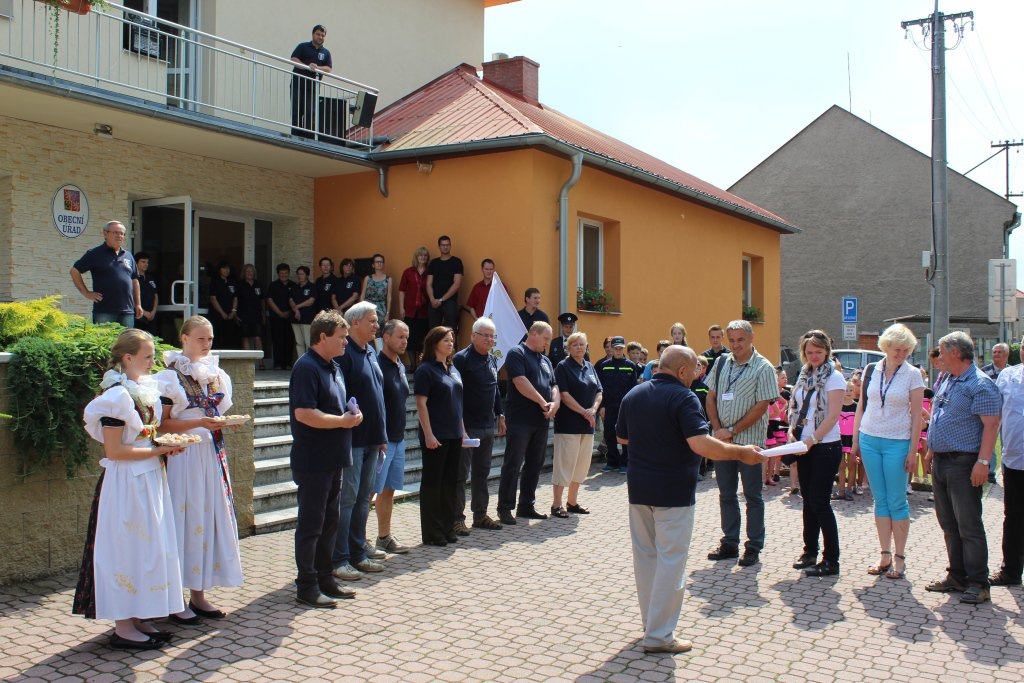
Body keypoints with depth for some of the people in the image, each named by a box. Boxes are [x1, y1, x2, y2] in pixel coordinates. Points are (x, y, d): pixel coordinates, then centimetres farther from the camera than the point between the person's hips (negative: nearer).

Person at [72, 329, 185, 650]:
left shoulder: (145, 389, 11)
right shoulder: (117, 395, -16)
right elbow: (114, 450, -20)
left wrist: (166, 445, 5)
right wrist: (158, 450, -17)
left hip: (150, 480, 9)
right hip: (126, 483, -9)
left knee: (148, 548, 12)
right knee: (128, 549, -2)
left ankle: (137, 618, 22)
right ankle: (123, 626, 9)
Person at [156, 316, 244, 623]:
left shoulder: (217, 375, 13)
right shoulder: (170, 376, -5)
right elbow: (162, 423, -9)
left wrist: (227, 423, 0)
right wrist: (198, 423, -20)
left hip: (213, 455, 6)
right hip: (184, 457, -6)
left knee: (211, 518, 6)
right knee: (184, 519, -4)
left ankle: (198, 594, 16)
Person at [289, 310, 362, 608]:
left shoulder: (334, 368, 14)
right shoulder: (307, 367, -16)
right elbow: (303, 413, -25)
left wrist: (351, 415, 3)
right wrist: (342, 421, -17)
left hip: (333, 459, 10)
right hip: (313, 461, -10)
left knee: (329, 521, 16)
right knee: (310, 524, -1)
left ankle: (325, 578, 27)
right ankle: (306, 586, 8)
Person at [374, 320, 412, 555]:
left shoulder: (400, 367, 14)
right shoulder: (377, 365, -14)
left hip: (398, 438, 9)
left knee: (389, 489, 14)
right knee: (371, 490, -4)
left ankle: (384, 537, 23)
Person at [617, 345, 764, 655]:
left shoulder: (633, 395, 7)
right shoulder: (682, 398, -15)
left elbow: (622, 437, 18)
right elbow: (701, 444, -26)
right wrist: (741, 452, -17)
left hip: (639, 489, 7)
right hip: (673, 492, -7)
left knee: (645, 557, 15)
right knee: (670, 560, 0)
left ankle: (652, 623, 27)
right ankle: (659, 635, 2)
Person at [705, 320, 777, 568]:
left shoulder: (763, 368, -8)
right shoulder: (722, 362, 7)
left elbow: (761, 406, -13)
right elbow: (711, 398, 9)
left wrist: (732, 431, -13)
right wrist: (718, 429, -4)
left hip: (749, 439, -5)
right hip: (721, 439, 5)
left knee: (753, 495, 5)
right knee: (726, 494, 12)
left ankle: (754, 547, 14)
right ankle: (729, 543, 22)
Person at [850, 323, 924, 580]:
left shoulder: (912, 375, -4)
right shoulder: (871, 371, 5)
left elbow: (917, 415, -4)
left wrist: (913, 450, -8)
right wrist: (855, 440, 8)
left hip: (897, 443, -3)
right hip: (869, 440, 3)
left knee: (897, 502, 0)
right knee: (880, 500, 8)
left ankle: (900, 557, 9)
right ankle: (885, 555, 14)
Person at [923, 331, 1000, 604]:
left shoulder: (980, 384, -12)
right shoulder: (946, 381, 15)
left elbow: (991, 424, -17)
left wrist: (983, 461, -22)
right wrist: (930, 452, 21)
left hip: (964, 464, -9)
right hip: (941, 463, 9)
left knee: (969, 525, -5)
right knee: (948, 524, 12)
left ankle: (978, 583, 2)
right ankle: (957, 576, 21)